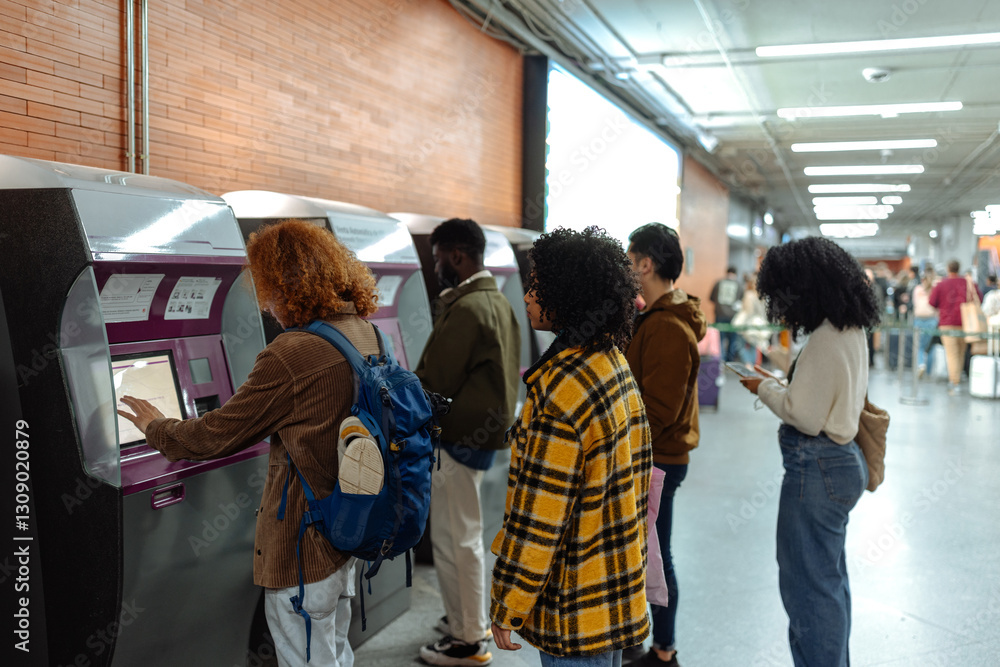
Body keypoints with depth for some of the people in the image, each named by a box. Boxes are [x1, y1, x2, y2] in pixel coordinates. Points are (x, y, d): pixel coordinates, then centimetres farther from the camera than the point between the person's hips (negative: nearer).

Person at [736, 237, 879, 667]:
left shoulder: (825, 341, -23)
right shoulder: (851, 331, 7)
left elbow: (806, 417, -22)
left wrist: (765, 388, -9)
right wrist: (780, 385, 6)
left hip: (817, 468, -11)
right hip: (842, 459, 11)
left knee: (807, 586, 2)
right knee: (830, 577, 23)